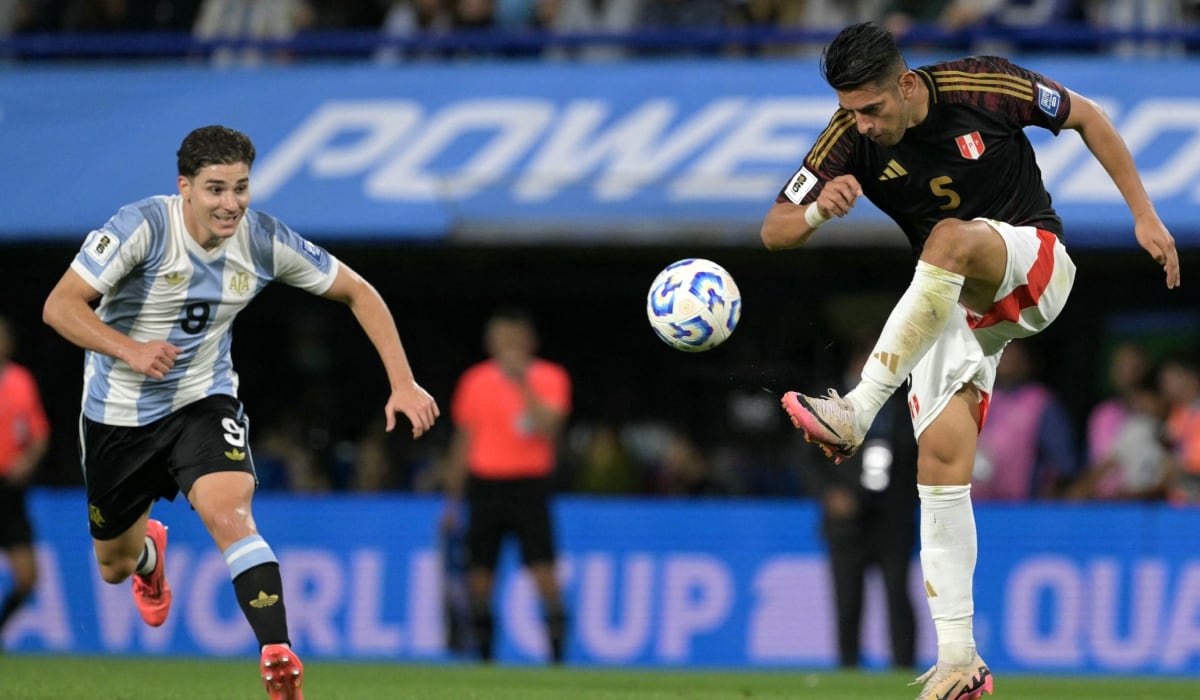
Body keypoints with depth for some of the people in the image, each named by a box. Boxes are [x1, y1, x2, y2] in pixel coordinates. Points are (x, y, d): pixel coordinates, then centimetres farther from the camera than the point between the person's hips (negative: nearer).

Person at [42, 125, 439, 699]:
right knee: (114, 566, 15)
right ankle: (150, 552, 55)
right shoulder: (142, 227, -24)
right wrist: (129, 349, -43)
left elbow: (358, 293, -1)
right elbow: (60, 306, -27)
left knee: (229, 514, -29)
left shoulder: (265, 241, -14)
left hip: (205, 403, 0)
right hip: (119, 411, 0)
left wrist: (402, 383, -10)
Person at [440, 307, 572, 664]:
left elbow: (546, 426, -14)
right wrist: (452, 499, 13)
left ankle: (557, 645, -9)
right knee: (480, 568, 1)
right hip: (484, 484, 3)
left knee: (541, 564, -14)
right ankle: (483, 650, 10)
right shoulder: (476, 381, 9)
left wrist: (522, 384, -20)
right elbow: (463, 442, 13)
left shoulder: (549, 378, 1)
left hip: (529, 485, -3)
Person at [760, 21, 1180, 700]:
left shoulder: (983, 88, -17)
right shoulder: (851, 140, -9)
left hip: (1037, 267, -4)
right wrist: (818, 211, -30)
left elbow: (1087, 116, -2)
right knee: (941, 459, -11)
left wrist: (1144, 214, -2)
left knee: (951, 237, -37)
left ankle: (857, 412, -39)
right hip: (949, 300, 4)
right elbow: (775, 231, -7)